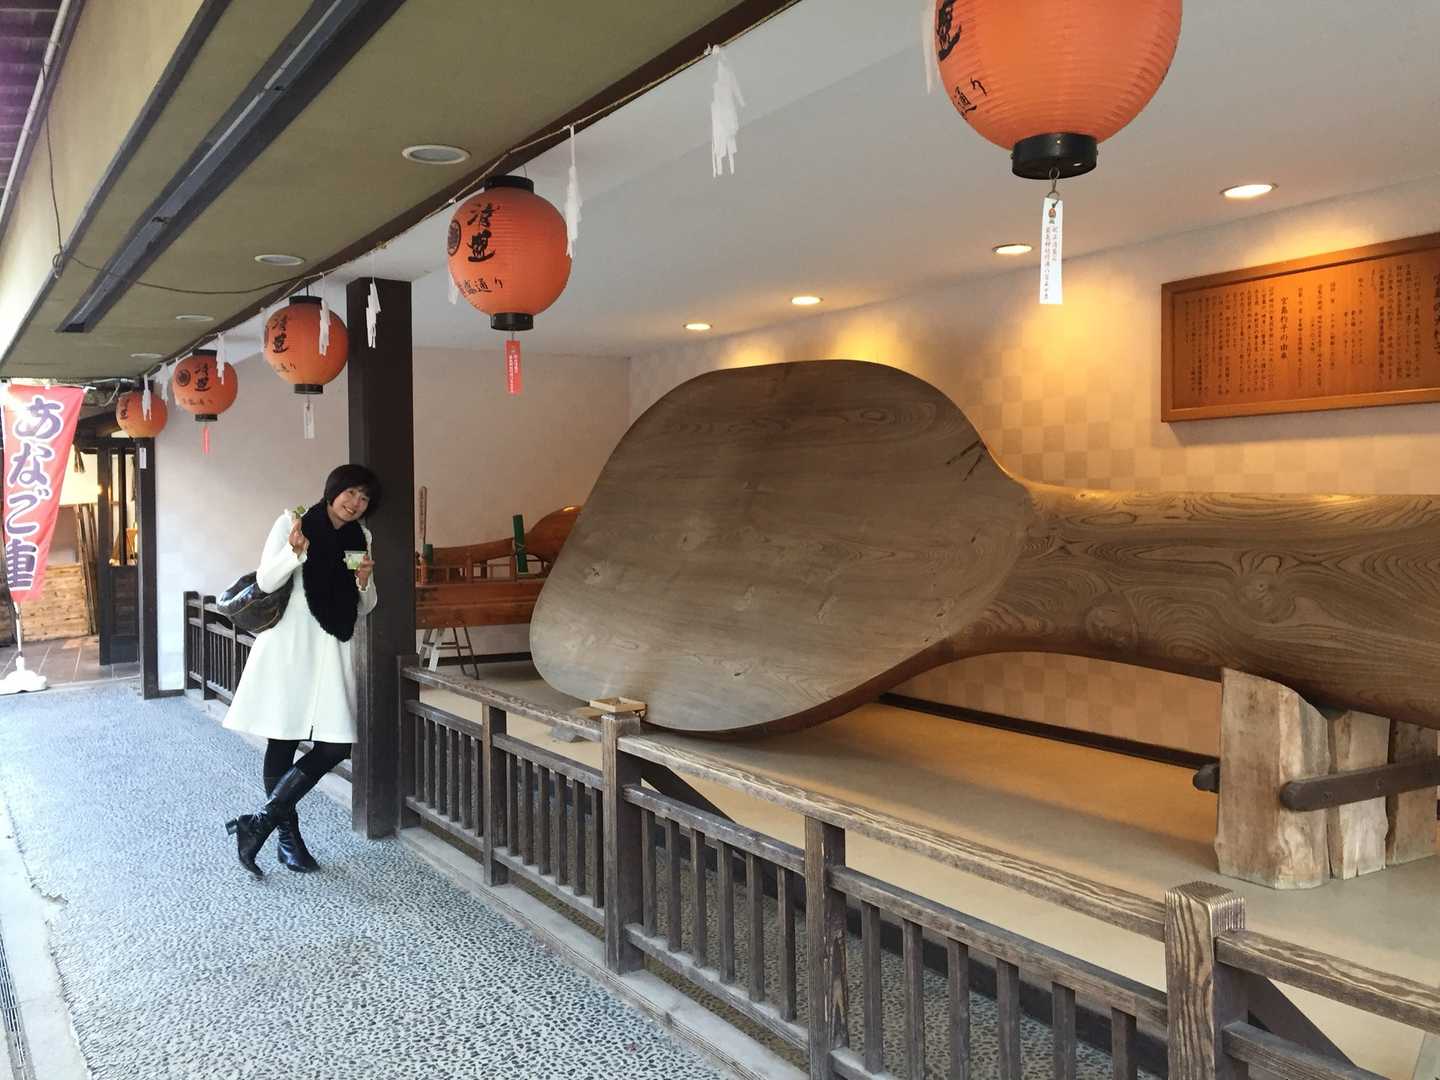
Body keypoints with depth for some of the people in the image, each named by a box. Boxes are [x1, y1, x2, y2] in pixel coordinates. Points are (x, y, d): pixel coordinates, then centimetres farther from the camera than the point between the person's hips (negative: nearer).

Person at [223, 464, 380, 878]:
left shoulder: (360, 538, 11)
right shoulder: (293, 523, -2)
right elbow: (266, 581, -8)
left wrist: (364, 581, -7)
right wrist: (297, 549, -24)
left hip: (330, 649, 5)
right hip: (288, 645, -4)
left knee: (336, 745, -6)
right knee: (283, 743, 2)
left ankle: (261, 821, 4)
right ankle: (288, 836, 15)